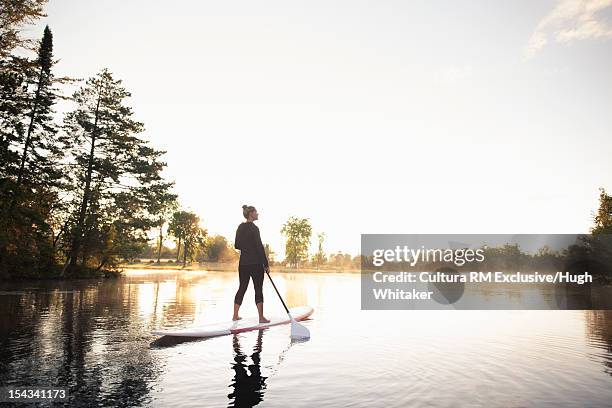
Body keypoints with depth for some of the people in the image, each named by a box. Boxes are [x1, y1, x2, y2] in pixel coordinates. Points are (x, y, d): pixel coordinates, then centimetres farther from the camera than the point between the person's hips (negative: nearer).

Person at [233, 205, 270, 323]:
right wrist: (266, 264, -12)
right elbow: (260, 248, -16)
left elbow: (236, 245, 16)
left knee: (242, 288, 14)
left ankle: (235, 315, 19)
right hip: (255, 264, -7)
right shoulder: (254, 228, -14)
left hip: (243, 263, 7)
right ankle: (261, 317, 4)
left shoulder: (240, 227, 8)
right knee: (258, 289, 1)